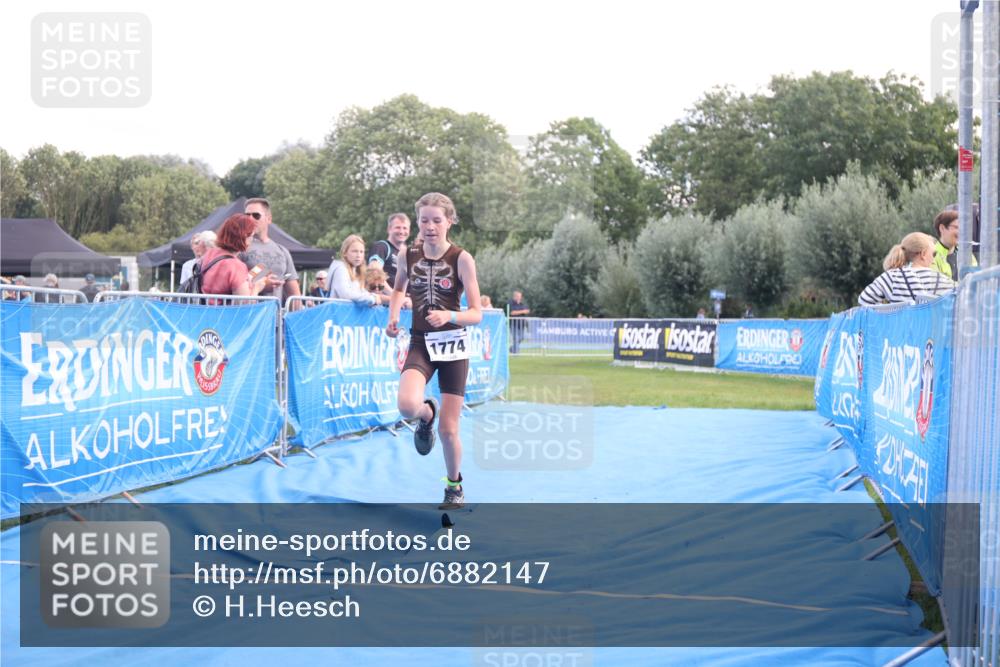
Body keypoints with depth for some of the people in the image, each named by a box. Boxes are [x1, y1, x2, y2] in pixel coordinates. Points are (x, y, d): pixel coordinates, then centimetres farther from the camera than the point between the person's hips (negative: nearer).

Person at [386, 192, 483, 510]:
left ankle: (454, 486, 29)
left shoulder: (462, 259, -10)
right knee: (408, 406, -27)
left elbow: (477, 314, -10)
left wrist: (449, 316, -29)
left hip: (453, 344, -2)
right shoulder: (407, 256, 0)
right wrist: (393, 317, 4)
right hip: (420, 343, 2)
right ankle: (427, 414, 11)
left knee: (448, 429, 2)